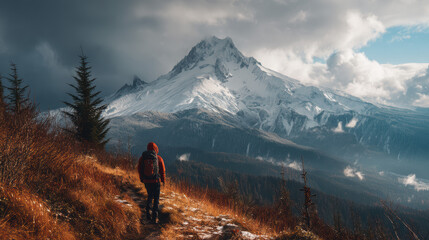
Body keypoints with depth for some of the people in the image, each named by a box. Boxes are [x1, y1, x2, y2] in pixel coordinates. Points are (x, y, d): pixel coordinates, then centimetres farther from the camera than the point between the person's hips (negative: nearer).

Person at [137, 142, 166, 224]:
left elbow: (139, 169, 4)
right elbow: (162, 170, -2)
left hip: (146, 181, 3)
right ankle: (154, 217, 3)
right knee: (156, 198, 8)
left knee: (150, 196, 23)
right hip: (156, 180, -3)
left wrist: (141, 179, 18)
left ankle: (148, 213, 14)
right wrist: (163, 180, 12)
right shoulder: (159, 158, -7)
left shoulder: (142, 158, -2)